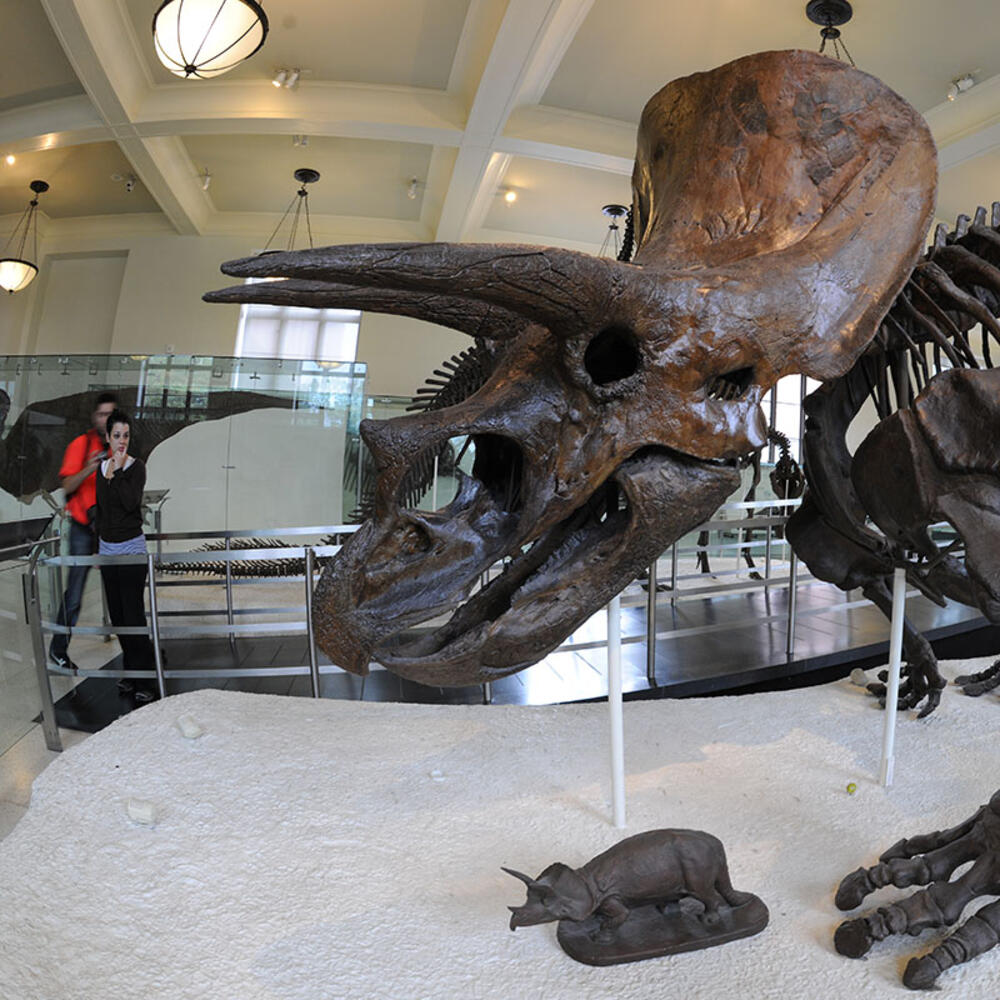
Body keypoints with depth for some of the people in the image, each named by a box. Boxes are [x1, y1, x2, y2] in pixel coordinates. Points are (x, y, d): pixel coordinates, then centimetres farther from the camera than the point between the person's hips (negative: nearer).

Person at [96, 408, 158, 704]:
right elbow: (100, 509, 15)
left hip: (131, 547, -6)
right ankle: (130, 670, 23)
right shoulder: (102, 467, 9)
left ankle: (145, 679, -1)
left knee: (134, 614, -7)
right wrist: (97, 548, 16)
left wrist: (117, 471, -19)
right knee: (116, 614, 10)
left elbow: (131, 502, -23)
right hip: (107, 548, 6)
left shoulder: (136, 467, -8)